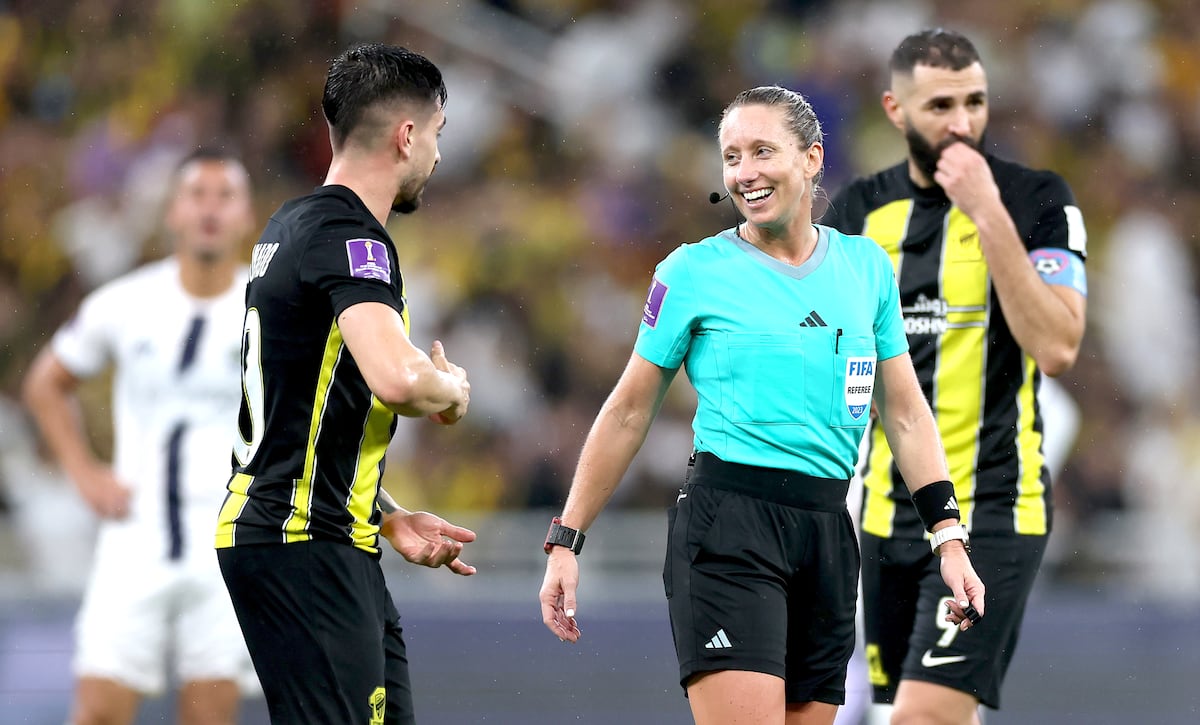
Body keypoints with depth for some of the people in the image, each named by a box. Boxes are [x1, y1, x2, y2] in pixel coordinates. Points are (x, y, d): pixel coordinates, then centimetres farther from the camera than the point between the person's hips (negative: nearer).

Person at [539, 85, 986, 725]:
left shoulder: (866, 265, 11)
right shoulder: (693, 271, 0)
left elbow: (905, 413, 14)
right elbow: (628, 412, 6)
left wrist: (949, 537, 6)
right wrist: (565, 541, 4)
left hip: (829, 529, 4)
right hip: (726, 525, -4)